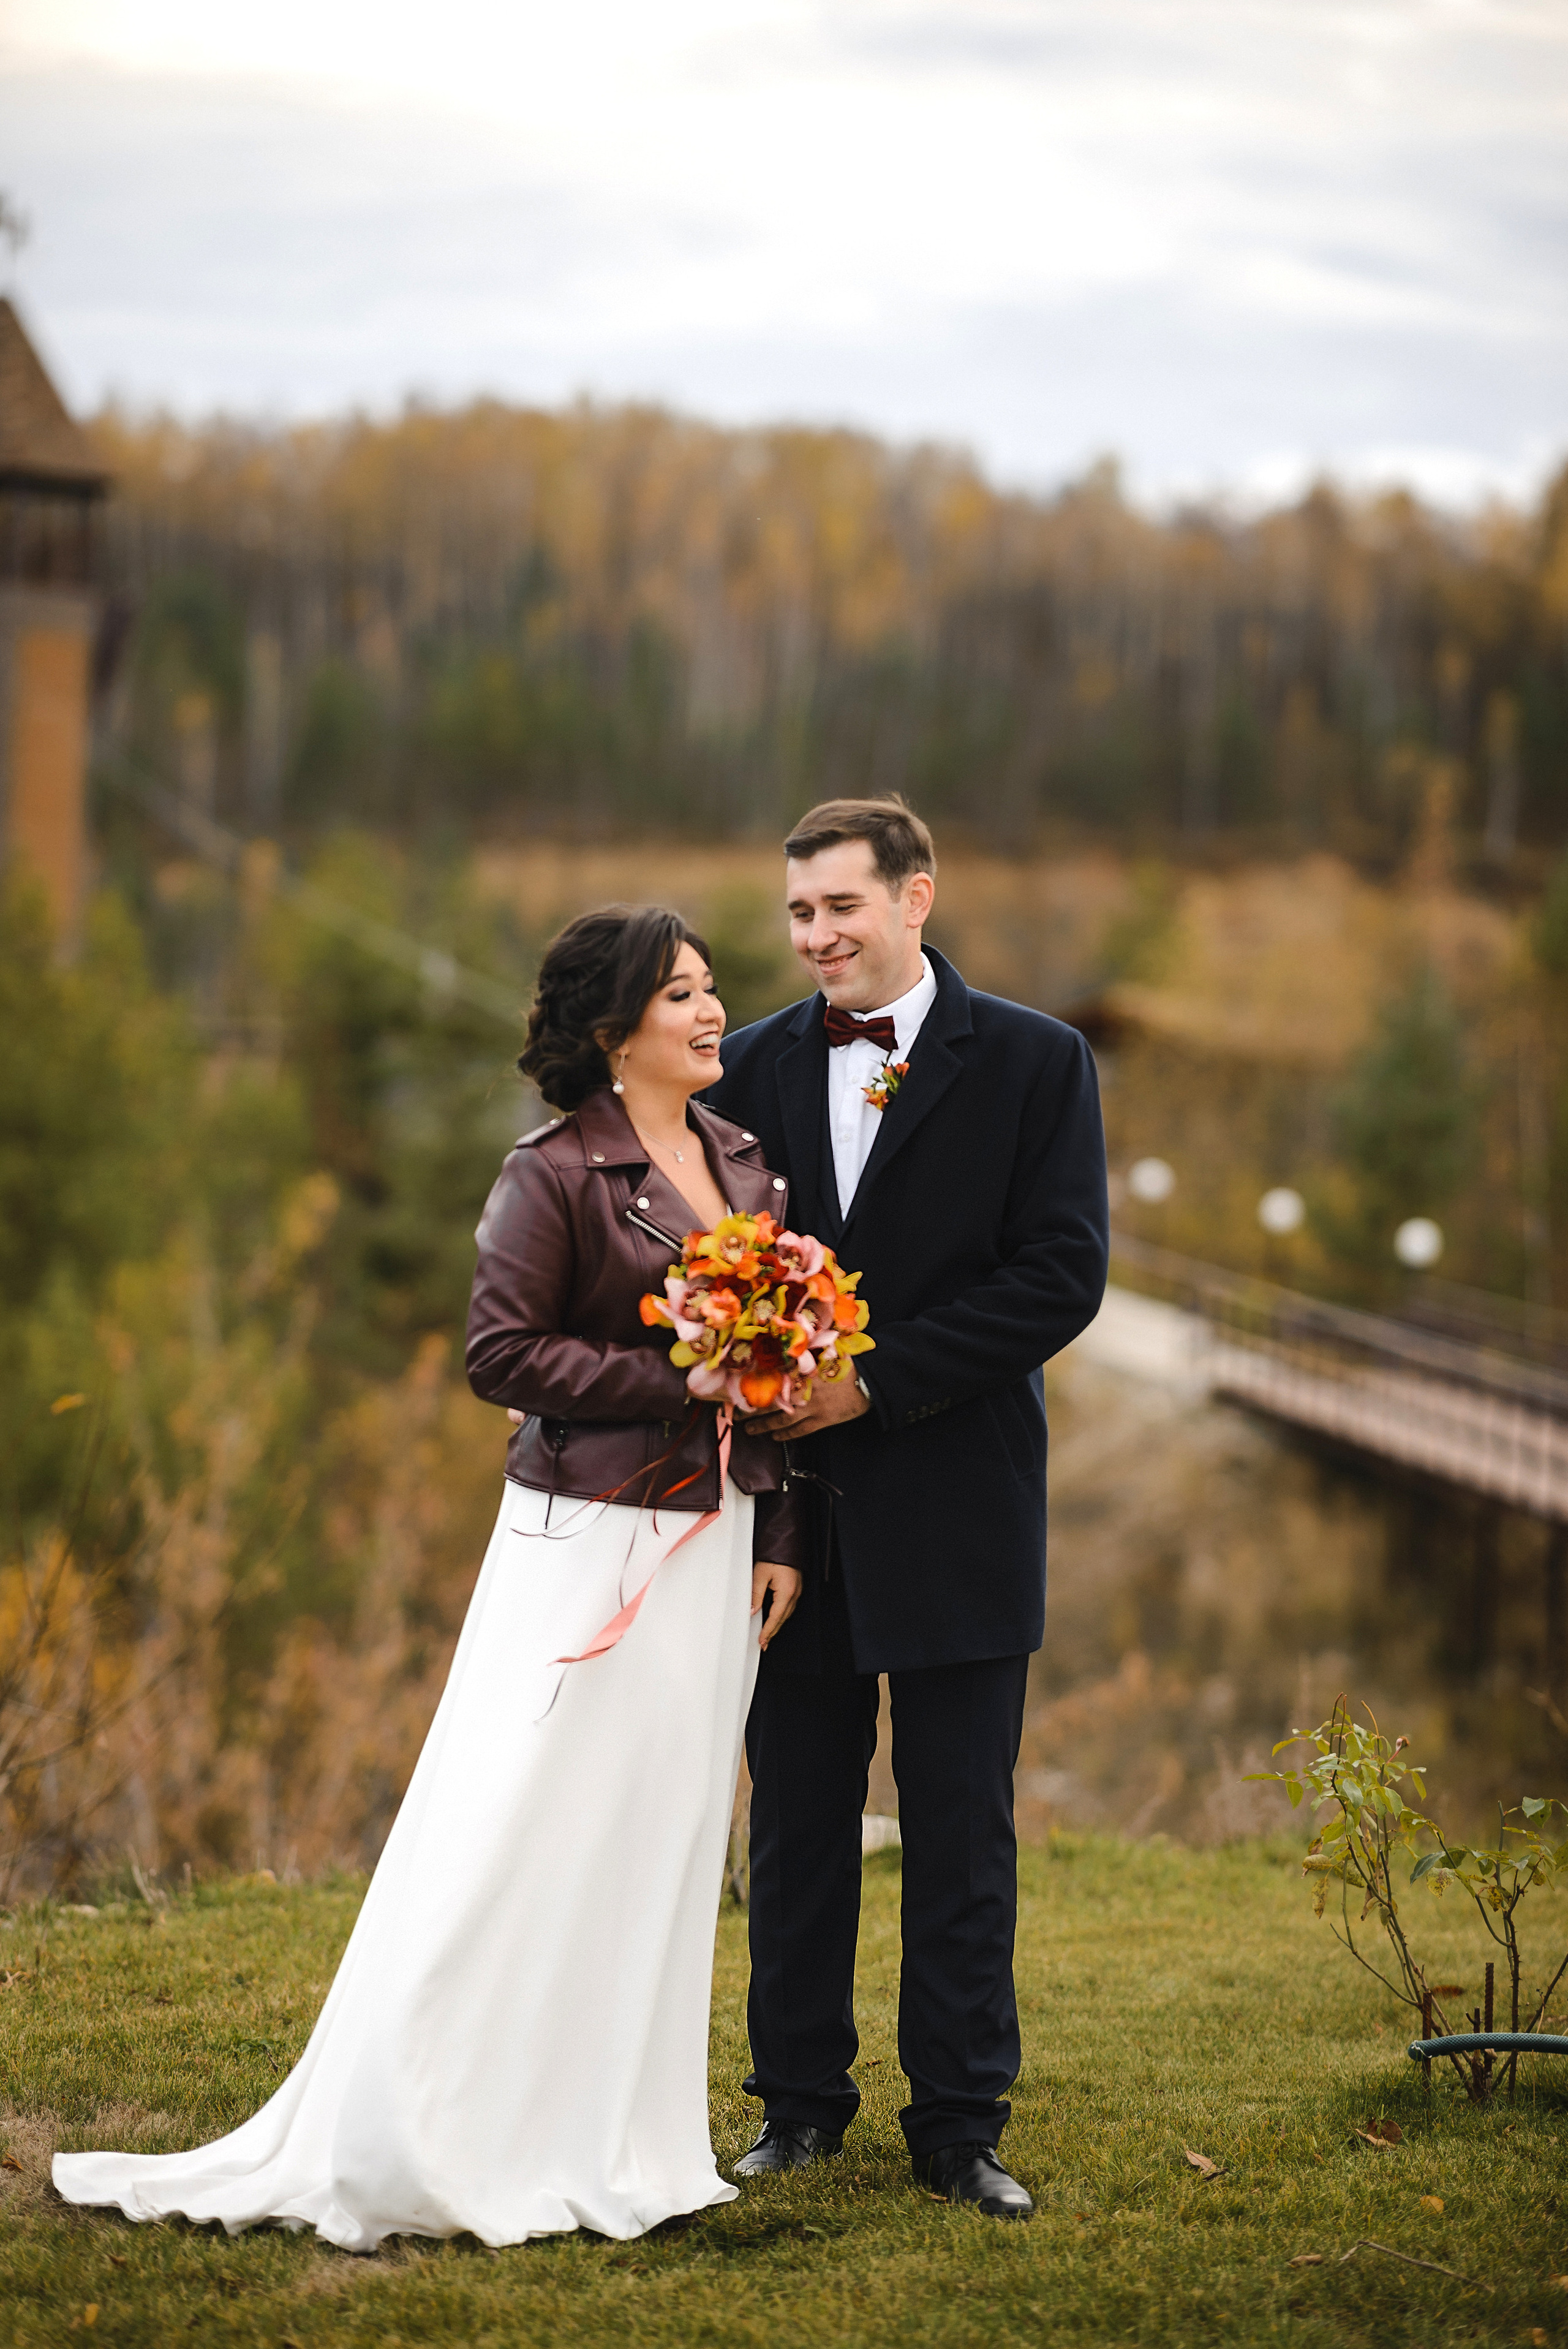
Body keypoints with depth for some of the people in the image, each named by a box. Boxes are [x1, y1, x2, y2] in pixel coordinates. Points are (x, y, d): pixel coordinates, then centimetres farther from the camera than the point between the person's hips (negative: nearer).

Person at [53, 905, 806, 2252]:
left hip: (716, 1540, 6)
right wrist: (677, 1380, -17)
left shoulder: (748, 1164, 10)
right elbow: (502, 1355, -13)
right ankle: (388, 2153, 3)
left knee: (662, 1835, 9)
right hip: (588, 1536, -6)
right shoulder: (559, 1173, -9)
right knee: (515, 1835, -5)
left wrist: (783, 1535, 8)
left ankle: (612, 2136, 19)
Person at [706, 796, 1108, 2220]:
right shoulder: (755, 1066, 7)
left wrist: (875, 1382, -15)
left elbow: (1062, 1277, -10)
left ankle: (961, 2125, 14)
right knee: (797, 1822, 11)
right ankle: (800, 2103, 23)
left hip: (956, 1510, -3)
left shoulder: (1034, 1063, -3)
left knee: (962, 1835, 4)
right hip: (794, 1501, 3)